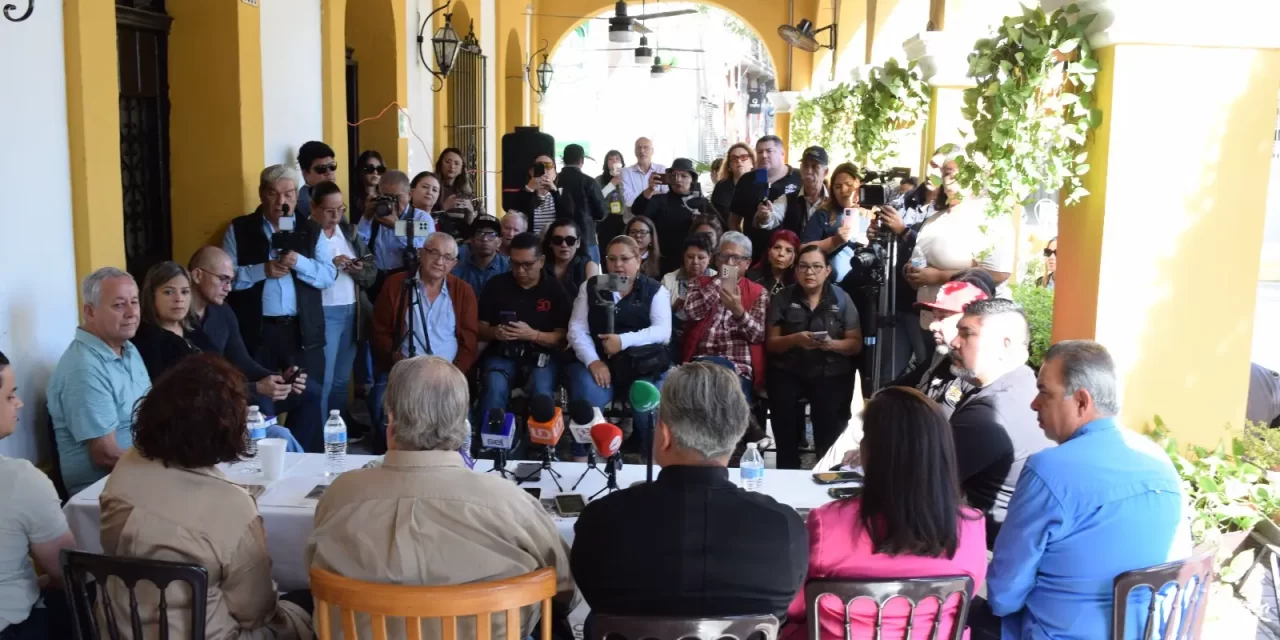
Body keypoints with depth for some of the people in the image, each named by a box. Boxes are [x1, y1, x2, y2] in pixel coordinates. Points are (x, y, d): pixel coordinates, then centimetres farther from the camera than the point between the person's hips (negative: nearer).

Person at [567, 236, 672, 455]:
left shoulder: (655, 290, 7)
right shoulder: (591, 287, 12)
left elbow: (663, 331, -5)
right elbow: (577, 328, 4)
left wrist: (624, 341, -20)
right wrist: (593, 361, -14)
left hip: (644, 365, -1)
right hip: (600, 361, 1)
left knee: (651, 414, -25)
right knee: (586, 400, -28)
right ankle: (581, 460, -10)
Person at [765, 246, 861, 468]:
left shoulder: (841, 299, 3)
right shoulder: (782, 298, 3)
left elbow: (856, 344, 1)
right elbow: (771, 343, 2)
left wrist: (832, 344, -19)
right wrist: (795, 339, -18)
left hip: (831, 376, 0)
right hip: (788, 375, 1)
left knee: (830, 440, -11)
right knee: (787, 439, -9)